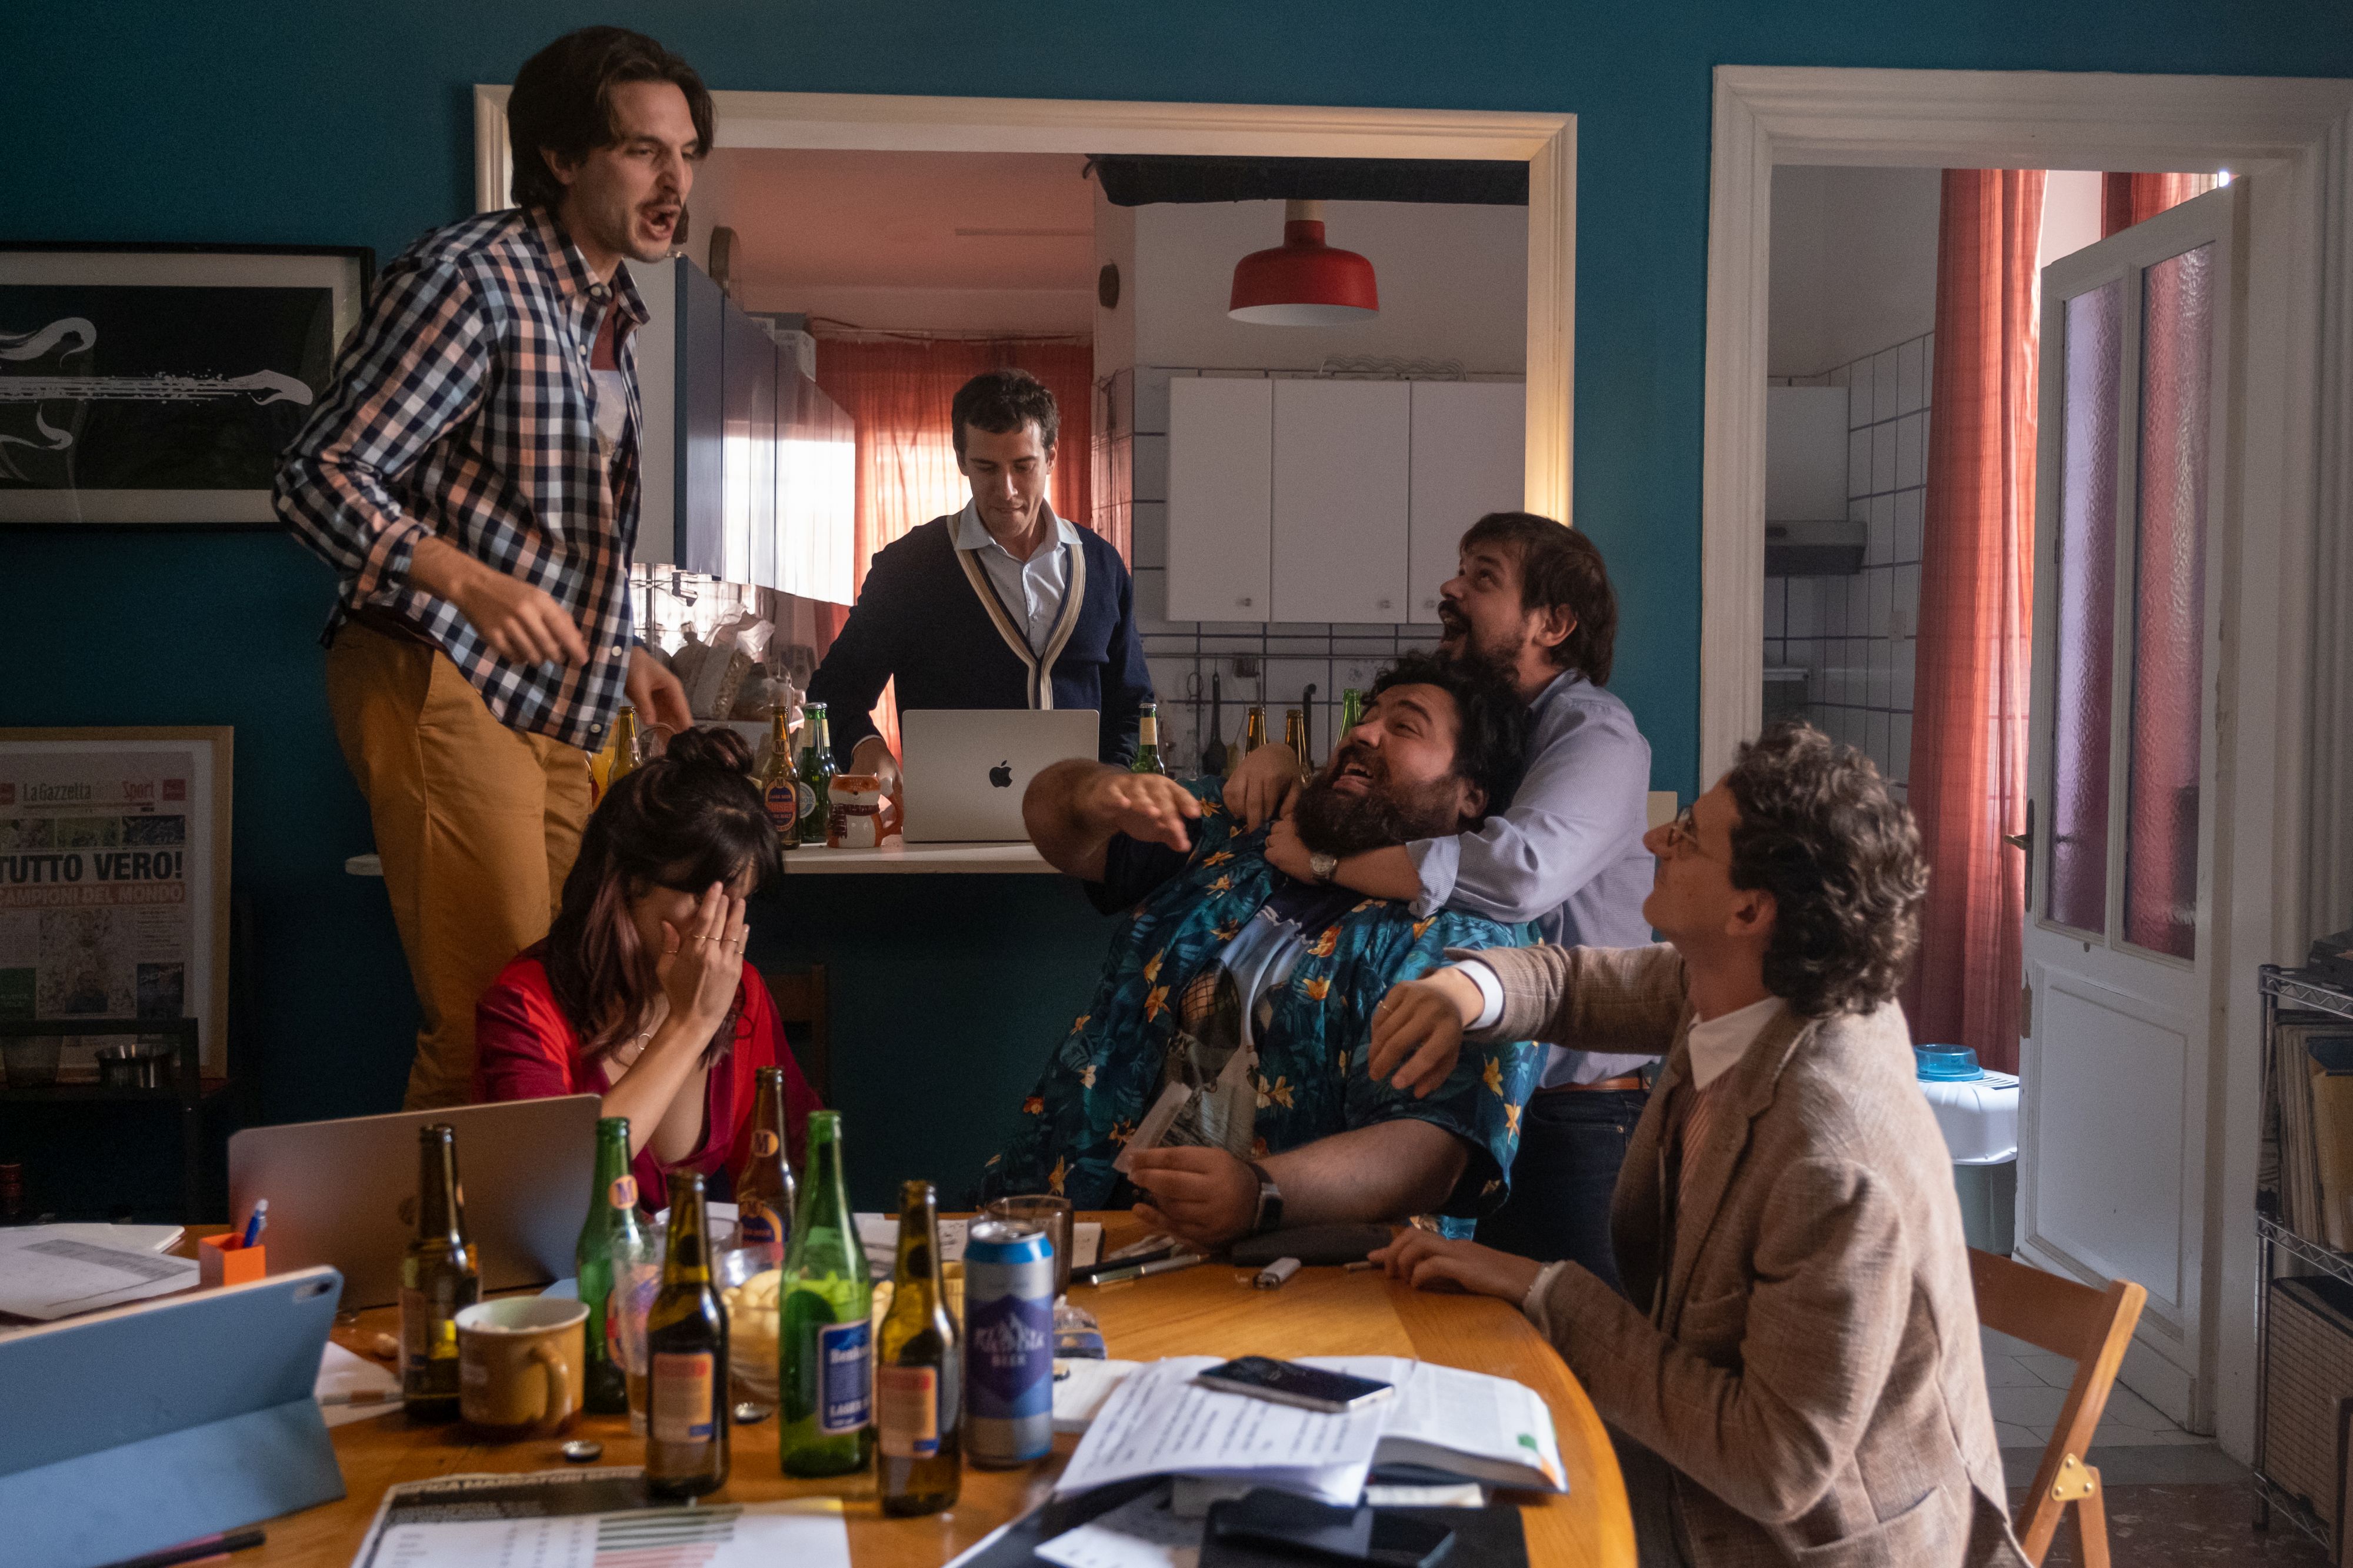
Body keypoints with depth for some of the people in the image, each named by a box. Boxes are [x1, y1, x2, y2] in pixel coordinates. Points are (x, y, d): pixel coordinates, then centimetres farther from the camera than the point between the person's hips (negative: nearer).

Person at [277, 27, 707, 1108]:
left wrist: (620, 655, 16)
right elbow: (319, 478, -16)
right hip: (442, 681, -9)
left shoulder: (611, 311, 18)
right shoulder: (469, 278, -11)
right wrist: (468, 583, -31)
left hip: (545, 706, 9)